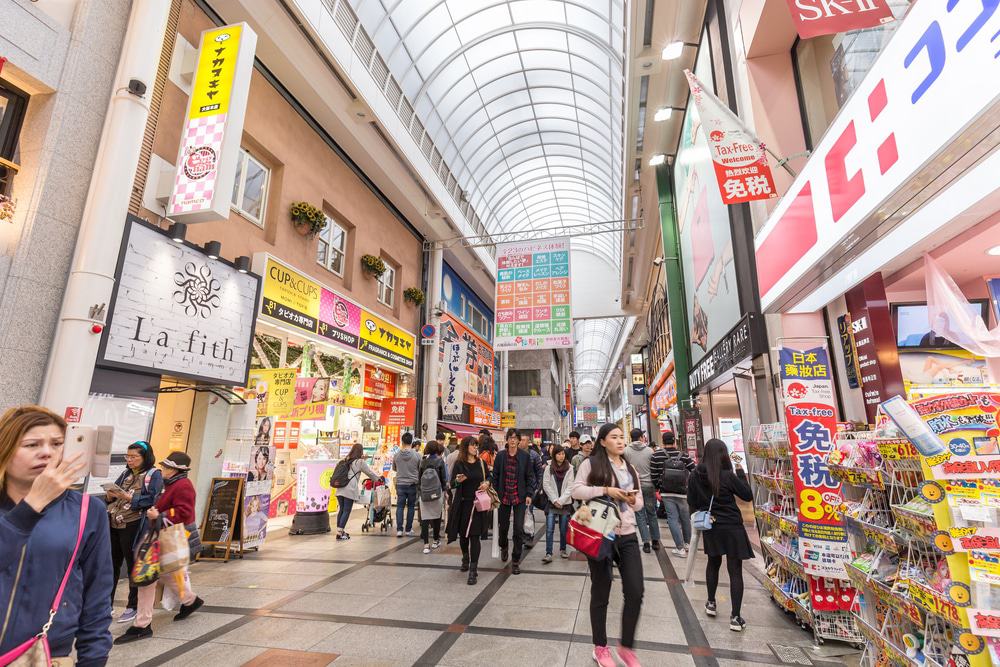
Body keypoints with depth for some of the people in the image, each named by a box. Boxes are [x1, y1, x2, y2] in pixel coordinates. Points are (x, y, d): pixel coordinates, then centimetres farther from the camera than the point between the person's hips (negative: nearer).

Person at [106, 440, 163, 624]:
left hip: (133, 525, -6)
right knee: (111, 564, 12)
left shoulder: (154, 475, -5)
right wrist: (110, 495, -7)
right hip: (113, 524, 6)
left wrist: (127, 497, -21)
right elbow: (110, 497, 15)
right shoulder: (126, 474, 13)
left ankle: (133, 607, 18)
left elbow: (151, 499, -15)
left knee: (133, 565, 5)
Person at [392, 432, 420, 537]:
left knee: (400, 506, 8)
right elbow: (420, 470, 2)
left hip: (400, 484, 1)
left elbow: (394, 468, 12)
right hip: (413, 484, -1)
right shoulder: (417, 455, -10)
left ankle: (399, 529, 3)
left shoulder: (396, 455, -5)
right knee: (411, 507, 10)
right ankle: (408, 530, 15)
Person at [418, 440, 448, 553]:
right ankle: (436, 540, 24)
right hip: (437, 493, -2)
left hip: (424, 493, 2)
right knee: (437, 516, 14)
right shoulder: (439, 461, -5)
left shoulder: (423, 461, 4)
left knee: (424, 518, 2)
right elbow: (443, 477, -3)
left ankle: (426, 544, -3)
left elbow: (419, 477, 8)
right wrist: (444, 489, 10)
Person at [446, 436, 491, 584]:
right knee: (463, 534, 15)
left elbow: (489, 477, 15)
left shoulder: (481, 463, 2)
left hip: (478, 504, 0)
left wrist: (487, 483, -6)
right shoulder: (459, 464, -4)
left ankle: (473, 570, 1)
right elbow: (452, 484, -4)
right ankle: (465, 558, 43)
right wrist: (458, 480, -25)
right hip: (463, 504, 0)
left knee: (475, 536, -5)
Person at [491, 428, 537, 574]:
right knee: (503, 526, 13)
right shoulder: (500, 456, -1)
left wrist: (529, 494, -5)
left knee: (519, 529, -4)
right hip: (503, 496, 1)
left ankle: (516, 561, 12)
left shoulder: (525, 456, -3)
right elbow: (495, 476, 4)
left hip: (519, 497, -1)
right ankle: (504, 547, 45)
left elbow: (530, 477, 2)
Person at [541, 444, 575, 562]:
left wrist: (561, 500, -9)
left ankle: (562, 550, 26)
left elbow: (570, 486, -3)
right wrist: (555, 500, -7)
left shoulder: (569, 468, -1)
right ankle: (548, 554, -1)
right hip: (552, 503, 0)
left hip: (565, 503, 0)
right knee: (549, 529, -5)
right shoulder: (549, 468, -2)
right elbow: (546, 485, -2)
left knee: (564, 529, 9)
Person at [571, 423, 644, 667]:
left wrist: (634, 501, -7)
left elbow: (640, 502, 17)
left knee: (635, 592, 3)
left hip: (628, 535, 5)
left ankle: (626, 646, 26)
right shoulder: (591, 464, -6)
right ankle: (600, 647, 30)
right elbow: (576, 490, -13)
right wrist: (605, 490, -22)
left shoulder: (630, 469, 13)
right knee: (601, 593, 9)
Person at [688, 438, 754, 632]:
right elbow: (747, 496, -5)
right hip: (732, 528, -4)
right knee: (735, 571, 4)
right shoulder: (728, 476, -18)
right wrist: (740, 472, 0)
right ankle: (735, 617, 5)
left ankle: (711, 603, 35)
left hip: (710, 527, 4)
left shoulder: (696, 476, -6)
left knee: (713, 563, 24)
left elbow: (692, 502, 2)